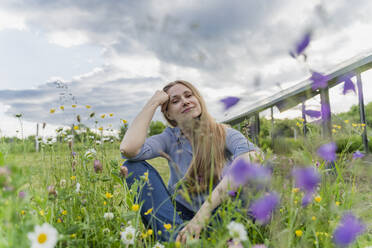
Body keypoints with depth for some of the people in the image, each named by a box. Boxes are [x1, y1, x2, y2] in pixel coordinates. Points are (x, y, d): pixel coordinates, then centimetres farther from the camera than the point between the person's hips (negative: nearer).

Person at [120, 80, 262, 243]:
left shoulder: (225, 134, -6)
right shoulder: (170, 139, -2)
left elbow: (252, 159, -30)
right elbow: (128, 149, -23)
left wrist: (206, 208, -38)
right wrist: (153, 102, -11)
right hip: (177, 217, 2)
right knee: (133, 167, -16)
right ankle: (177, 238, -32)